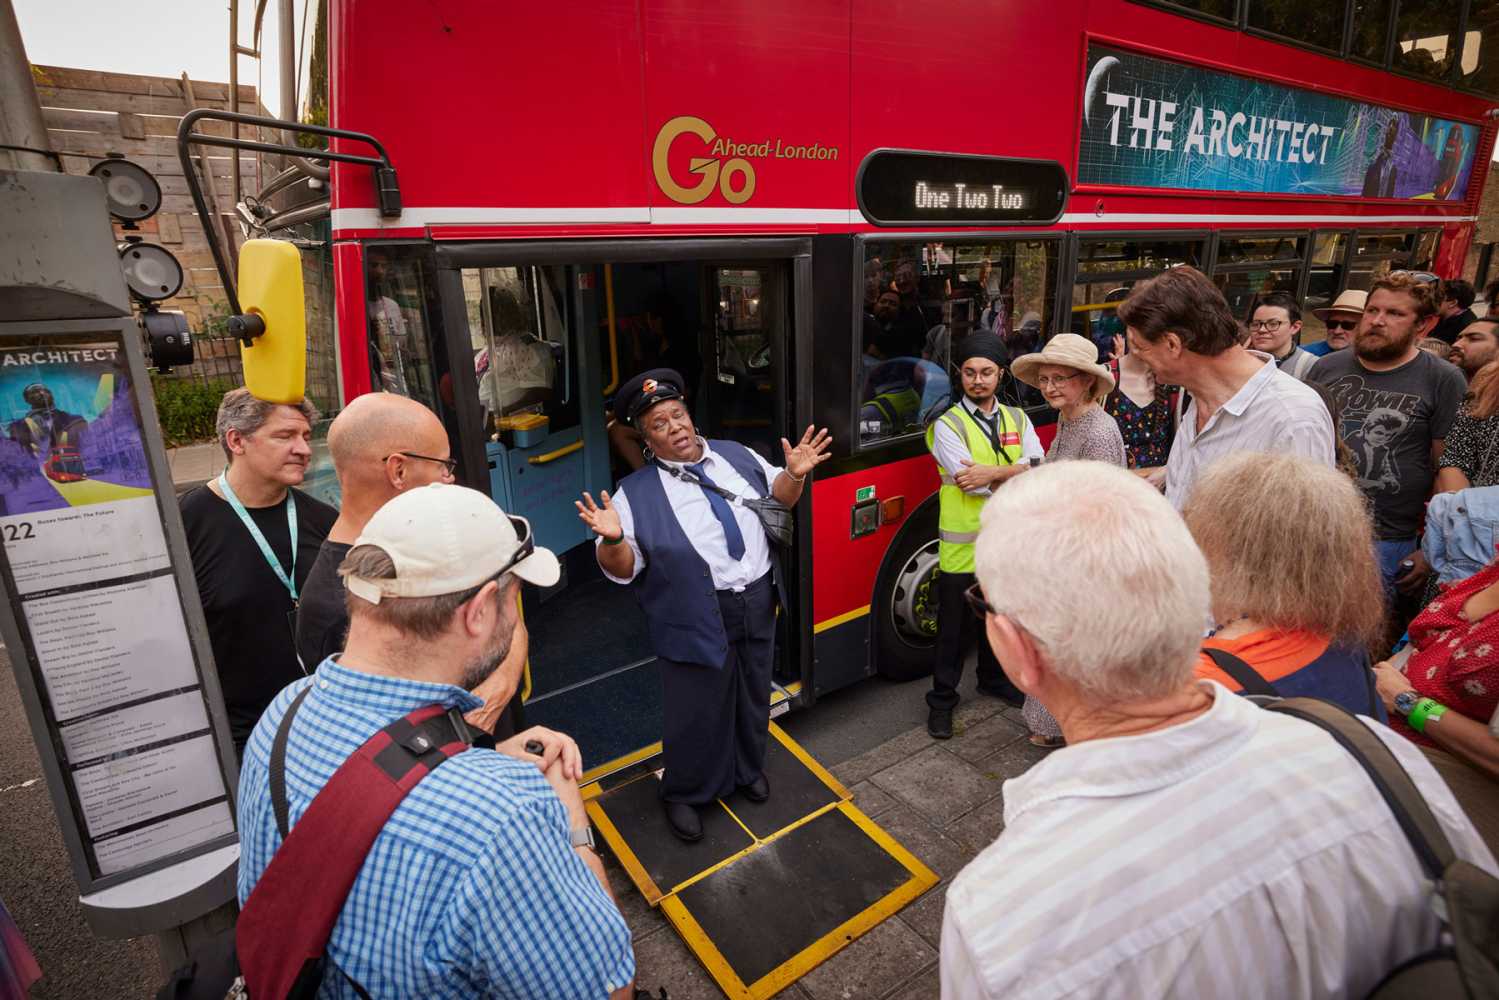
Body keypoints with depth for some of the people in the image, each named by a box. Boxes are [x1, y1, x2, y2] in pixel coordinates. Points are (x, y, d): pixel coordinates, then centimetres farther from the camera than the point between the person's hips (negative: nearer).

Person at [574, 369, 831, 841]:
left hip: (758, 605, 4)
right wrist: (612, 539, -33)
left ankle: (749, 769, 52)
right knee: (695, 713, 11)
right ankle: (683, 795, 39)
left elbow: (779, 498, 14)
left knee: (753, 698, 23)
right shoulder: (636, 493, -11)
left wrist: (795, 474, -7)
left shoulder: (737, 455, 1)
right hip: (696, 621, -4)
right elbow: (622, 569, -13)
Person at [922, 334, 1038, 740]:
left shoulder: (1017, 419, 6)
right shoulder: (948, 425, -9)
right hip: (962, 549, -4)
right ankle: (942, 699, 23)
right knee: (954, 627, 7)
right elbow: (973, 483, -20)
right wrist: (1018, 474, -13)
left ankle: (994, 679, 45)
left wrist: (995, 472, -24)